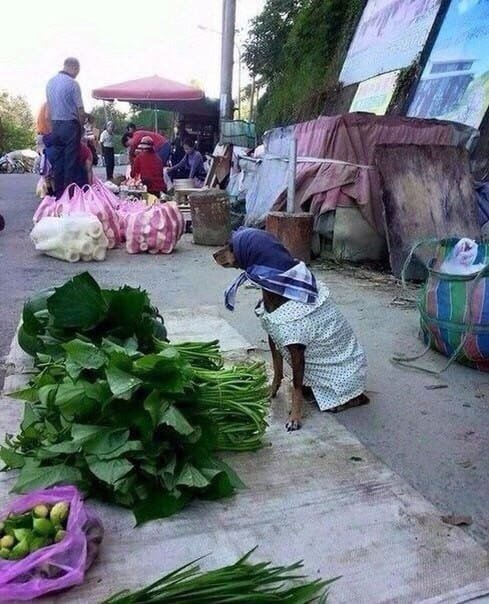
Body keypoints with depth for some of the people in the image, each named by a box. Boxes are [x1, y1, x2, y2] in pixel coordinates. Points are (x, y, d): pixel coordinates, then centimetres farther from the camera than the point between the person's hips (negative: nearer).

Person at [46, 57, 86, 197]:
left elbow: (49, 107, 11)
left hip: (55, 125, 6)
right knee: (71, 161, -2)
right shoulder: (72, 83, -11)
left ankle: (58, 193, 12)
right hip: (70, 125, -6)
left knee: (57, 160, 9)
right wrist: (81, 125, 5)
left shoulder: (50, 82, 9)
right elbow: (80, 110, -11)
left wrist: (54, 125, 16)